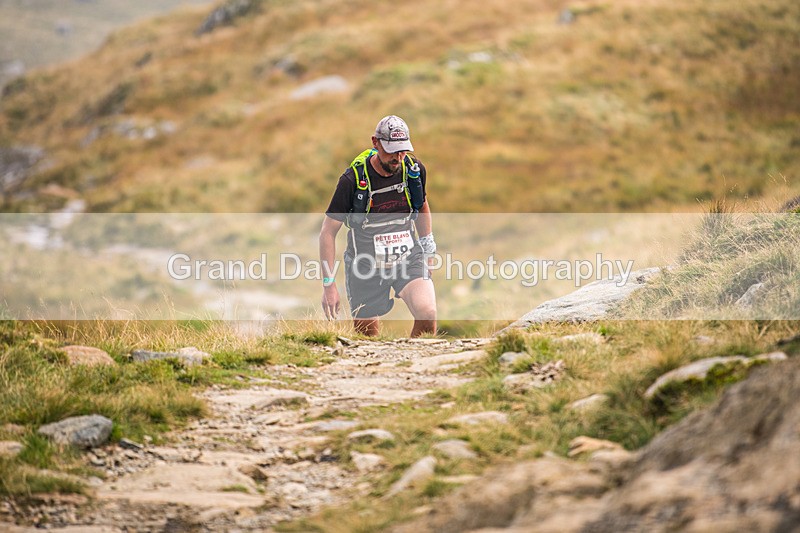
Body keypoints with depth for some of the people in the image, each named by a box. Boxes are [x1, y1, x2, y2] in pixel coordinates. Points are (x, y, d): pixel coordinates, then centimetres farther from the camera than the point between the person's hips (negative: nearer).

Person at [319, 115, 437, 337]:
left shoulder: (415, 170, -6)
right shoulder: (353, 180, -16)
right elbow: (328, 232, -9)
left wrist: (427, 240, 17)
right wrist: (328, 284, -11)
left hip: (408, 258, 2)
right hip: (366, 265, -2)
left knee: (427, 313, -23)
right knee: (367, 337, 4)